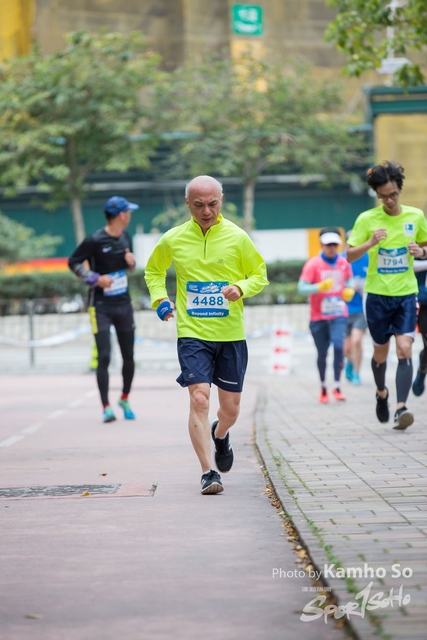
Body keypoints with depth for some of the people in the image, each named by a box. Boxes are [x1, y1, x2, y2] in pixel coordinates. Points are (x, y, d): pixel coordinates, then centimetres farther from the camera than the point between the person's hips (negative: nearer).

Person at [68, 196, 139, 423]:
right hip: (101, 307, -6)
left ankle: (125, 400, 29)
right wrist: (95, 278, -19)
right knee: (104, 357, -10)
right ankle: (106, 407, -3)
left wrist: (131, 262, -4)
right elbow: (73, 262, -8)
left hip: (124, 304, 6)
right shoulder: (95, 240, -14)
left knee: (129, 356, 9)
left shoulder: (125, 237, 6)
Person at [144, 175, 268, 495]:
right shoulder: (172, 240, 0)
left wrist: (241, 288, -14)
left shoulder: (237, 237, -3)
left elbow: (260, 275, 6)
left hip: (231, 335, 1)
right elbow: (154, 270, 19)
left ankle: (220, 434, 46)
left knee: (231, 408, 9)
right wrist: (160, 299, 3)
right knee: (199, 398, -17)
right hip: (192, 334, -1)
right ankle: (208, 472, -14)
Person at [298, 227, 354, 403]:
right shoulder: (313, 264, -8)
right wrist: (319, 287, -29)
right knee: (322, 353, 5)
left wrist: (349, 290, -2)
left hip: (338, 314, 1)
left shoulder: (344, 263, 3)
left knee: (339, 346, -17)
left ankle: (337, 386, -10)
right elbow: (301, 287, -13)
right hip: (318, 316, -1)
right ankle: (323, 387, 21)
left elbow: (349, 281, 20)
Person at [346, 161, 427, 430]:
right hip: (378, 295, 0)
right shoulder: (367, 219, -5)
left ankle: (401, 407, -19)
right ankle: (382, 393, 39)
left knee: (405, 349, -15)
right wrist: (370, 243, -23)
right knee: (381, 351, 11)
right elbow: (350, 256, -5)